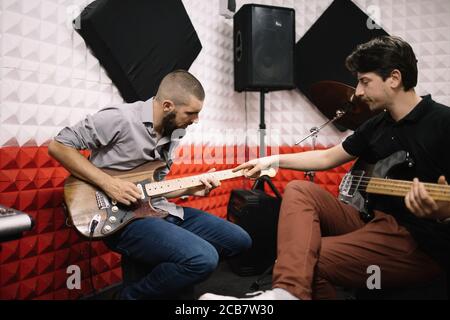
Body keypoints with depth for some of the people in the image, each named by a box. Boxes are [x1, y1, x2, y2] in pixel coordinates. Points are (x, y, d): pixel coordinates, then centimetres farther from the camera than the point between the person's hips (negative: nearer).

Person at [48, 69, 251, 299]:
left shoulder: (171, 134, 9)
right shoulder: (120, 119, -15)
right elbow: (58, 145, -12)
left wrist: (190, 189, 0)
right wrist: (107, 182, -21)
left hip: (159, 210, 8)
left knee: (239, 240, 6)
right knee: (203, 259, -29)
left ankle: (170, 276, 16)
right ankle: (133, 295, -3)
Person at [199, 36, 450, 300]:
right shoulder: (376, 125, 11)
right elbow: (327, 157, 19)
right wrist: (274, 161, 15)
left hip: (421, 242, -8)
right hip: (375, 220, 9)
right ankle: (288, 292, -26)